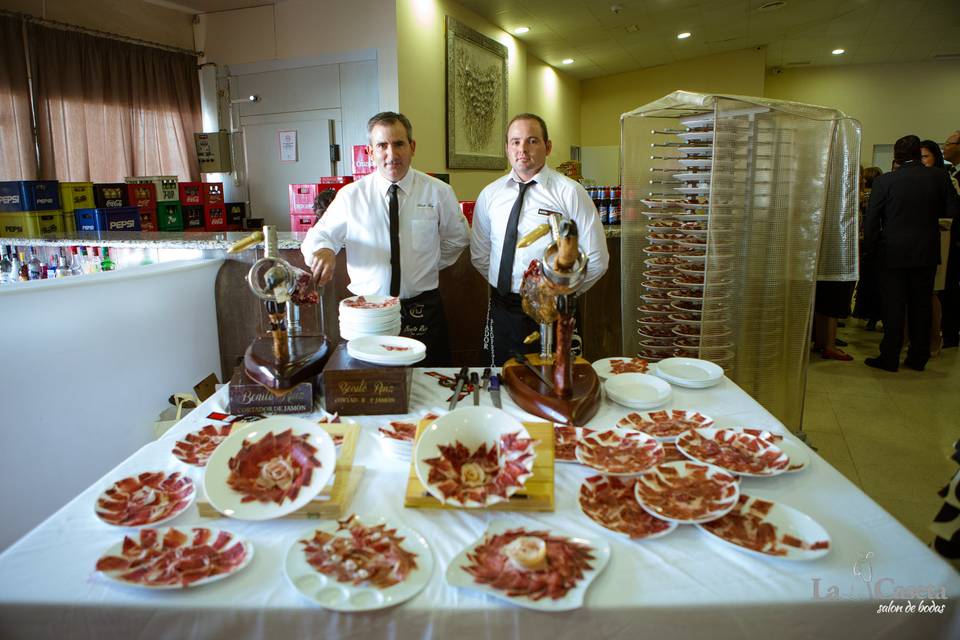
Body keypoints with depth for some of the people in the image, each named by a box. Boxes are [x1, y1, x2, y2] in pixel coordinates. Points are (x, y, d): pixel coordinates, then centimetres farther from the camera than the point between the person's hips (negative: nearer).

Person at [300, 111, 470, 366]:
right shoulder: (350, 195, -1)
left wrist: (430, 265, 6)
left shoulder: (439, 192, 1)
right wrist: (323, 250, -20)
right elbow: (318, 236, 2)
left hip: (423, 310, 1)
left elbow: (457, 238, 15)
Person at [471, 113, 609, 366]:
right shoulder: (490, 194, 4)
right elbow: (479, 255, 13)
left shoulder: (570, 193, -7)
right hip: (501, 310, 3)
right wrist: (505, 285, 7)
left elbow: (597, 260, -5)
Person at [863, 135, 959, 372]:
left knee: (894, 307, 4)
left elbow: (871, 220, -9)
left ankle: (889, 358, 8)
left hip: (893, 253, -2)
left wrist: (871, 250, 2)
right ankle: (918, 357, 19)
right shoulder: (939, 177, -3)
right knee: (921, 306, 12)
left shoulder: (884, 181, -9)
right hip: (926, 253, 2)